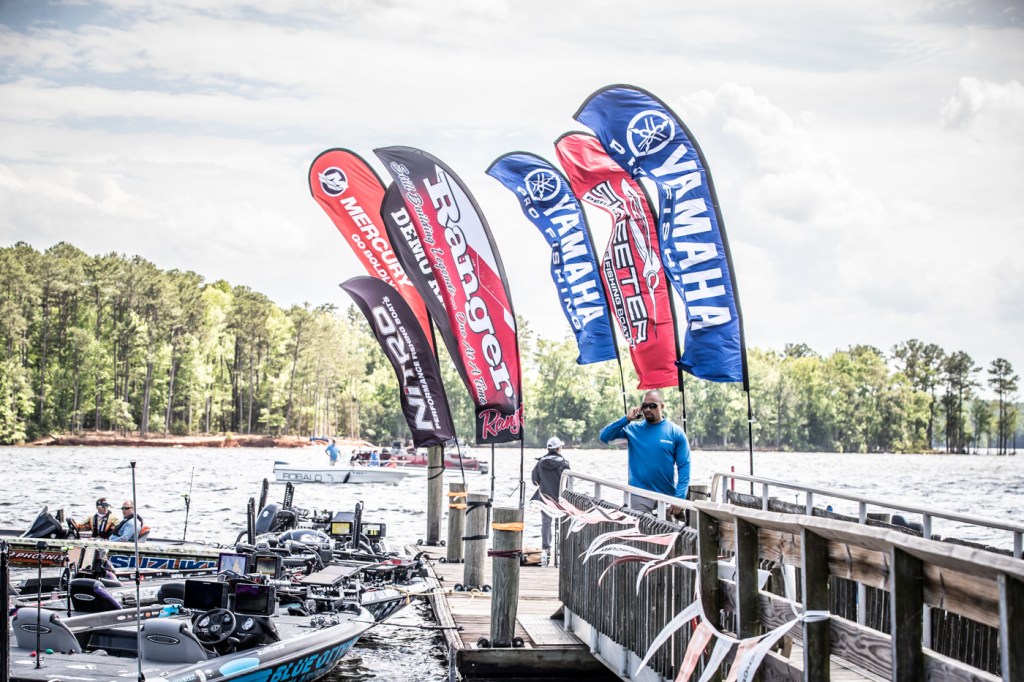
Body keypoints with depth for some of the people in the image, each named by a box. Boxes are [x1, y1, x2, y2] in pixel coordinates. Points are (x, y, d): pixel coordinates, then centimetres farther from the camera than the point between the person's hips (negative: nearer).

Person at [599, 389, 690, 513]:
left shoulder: (675, 432, 0)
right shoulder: (633, 428, 5)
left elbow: (684, 466, -3)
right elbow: (604, 436, -1)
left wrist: (680, 497, -13)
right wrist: (626, 419, -8)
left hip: (667, 495, -1)